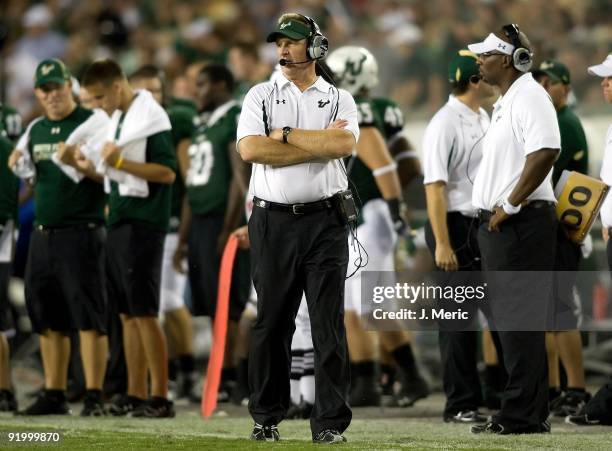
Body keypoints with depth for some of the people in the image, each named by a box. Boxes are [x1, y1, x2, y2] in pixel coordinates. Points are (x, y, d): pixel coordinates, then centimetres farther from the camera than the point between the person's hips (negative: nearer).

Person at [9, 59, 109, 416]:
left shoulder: (93, 123, -5)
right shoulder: (35, 130, 16)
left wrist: (77, 163, -29)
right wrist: (18, 165, 2)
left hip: (81, 232, -7)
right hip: (43, 234, 7)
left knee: (88, 316, -9)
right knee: (47, 318, 9)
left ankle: (94, 396, -9)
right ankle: (55, 395, 15)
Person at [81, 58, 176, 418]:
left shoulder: (151, 117, -11)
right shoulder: (119, 118, 16)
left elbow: (168, 172, -17)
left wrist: (120, 161, -19)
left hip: (143, 224, -9)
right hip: (120, 223, 9)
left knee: (144, 312, -9)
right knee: (128, 314, 9)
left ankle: (161, 396, -7)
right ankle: (136, 395, 12)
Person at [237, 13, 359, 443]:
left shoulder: (340, 99, 9)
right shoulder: (261, 96, 9)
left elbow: (344, 144, -11)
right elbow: (251, 149, -9)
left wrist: (286, 135, -8)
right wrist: (320, 143, -9)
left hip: (325, 220, 0)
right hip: (273, 221, 0)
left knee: (329, 322, -3)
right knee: (271, 322, 3)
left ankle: (331, 422, -2)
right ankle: (266, 417, 12)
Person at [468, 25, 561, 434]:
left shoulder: (529, 97, -13)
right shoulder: (505, 102, 19)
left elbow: (545, 152, -26)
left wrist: (509, 206, -22)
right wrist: (494, 212, 15)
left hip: (522, 225, -11)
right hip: (498, 226, 11)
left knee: (520, 323, -9)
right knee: (508, 322, 13)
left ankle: (524, 416, -7)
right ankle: (525, 412, 18)